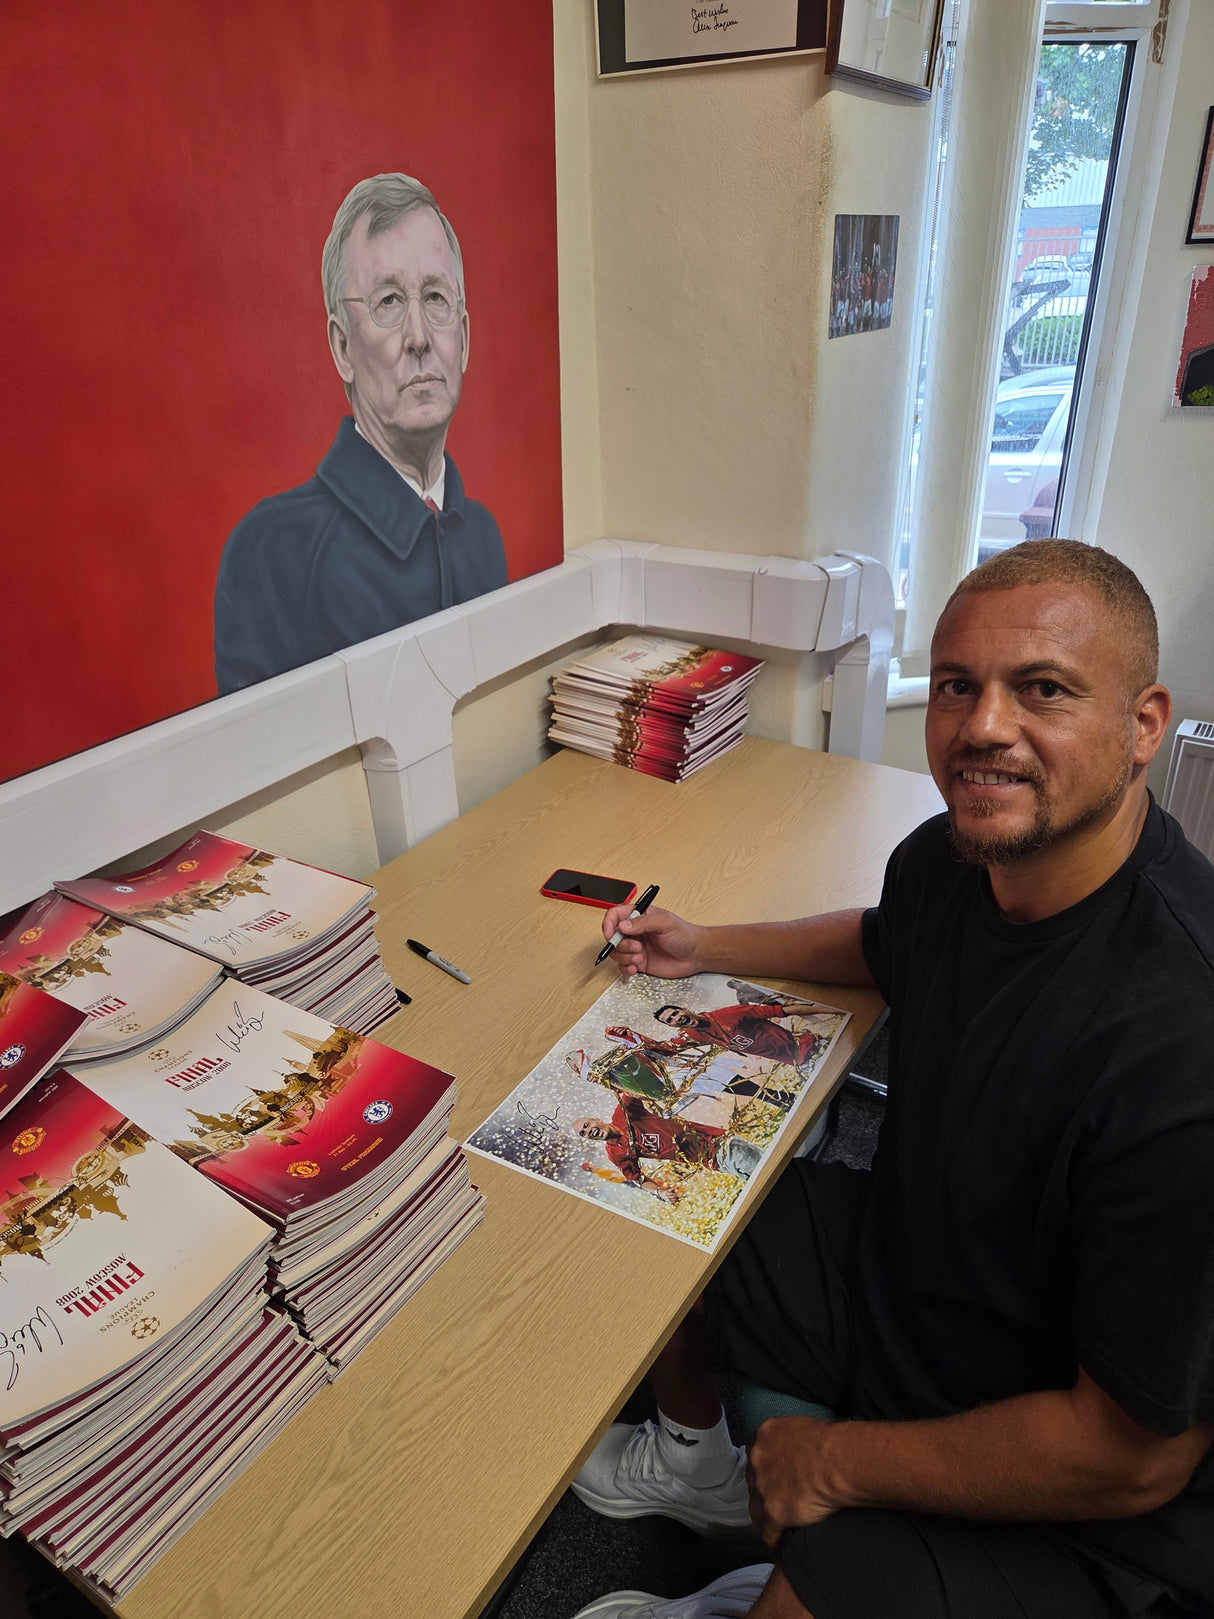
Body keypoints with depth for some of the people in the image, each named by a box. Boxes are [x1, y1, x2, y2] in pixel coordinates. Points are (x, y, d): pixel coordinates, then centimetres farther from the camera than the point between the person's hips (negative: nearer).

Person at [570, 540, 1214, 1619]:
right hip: (898, 1261, 7)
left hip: (1083, 1508, -6)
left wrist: (840, 1461, -16)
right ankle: (696, 1460, 39)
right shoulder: (953, 855, -12)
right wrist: (700, 950, 9)